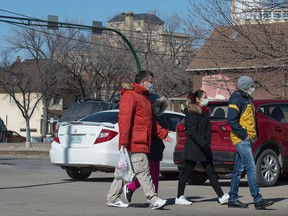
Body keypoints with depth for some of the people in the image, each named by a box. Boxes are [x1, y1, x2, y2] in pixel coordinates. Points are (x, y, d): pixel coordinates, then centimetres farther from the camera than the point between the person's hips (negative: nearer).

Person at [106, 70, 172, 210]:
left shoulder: (144, 98, 24)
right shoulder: (130, 95, -9)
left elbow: (151, 121, 30)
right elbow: (124, 118, -18)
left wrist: (162, 133, 22)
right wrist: (124, 141, -25)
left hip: (141, 143, 10)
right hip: (134, 143, -10)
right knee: (143, 171, -10)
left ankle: (112, 199, 16)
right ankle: (153, 200, -10)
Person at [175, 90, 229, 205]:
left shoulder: (203, 112, 18)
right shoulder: (192, 112, -12)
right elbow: (192, 132, -20)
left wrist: (207, 145, 17)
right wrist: (204, 144, -26)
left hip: (203, 148, 9)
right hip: (193, 148, -9)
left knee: (211, 172, 4)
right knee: (186, 172, 0)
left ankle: (221, 196, 1)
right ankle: (179, 197, 8)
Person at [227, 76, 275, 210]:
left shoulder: (248, 99, 19)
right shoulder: (236, 99, -11)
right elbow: (231, 120, -20)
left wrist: (254, 134, 15)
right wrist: (244, 135, -19)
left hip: (247, 139, 10)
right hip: (241, 140, -10)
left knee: (238, 170, 10)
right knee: (251, 169, -13)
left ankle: (233, 199, 14)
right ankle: (258, 200, -14)